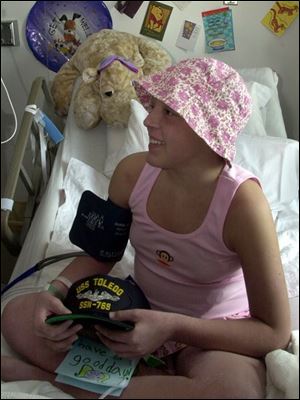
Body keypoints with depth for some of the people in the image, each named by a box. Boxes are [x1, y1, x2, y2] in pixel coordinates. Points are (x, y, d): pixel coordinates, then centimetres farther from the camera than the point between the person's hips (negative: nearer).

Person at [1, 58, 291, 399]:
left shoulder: (242, 203, -25)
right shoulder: (133, 172, -12)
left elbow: (275, 332, -21)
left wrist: (172, 327, -31)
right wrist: (56, 291, -16)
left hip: (214, 334, -3)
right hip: (140, 316, 4)